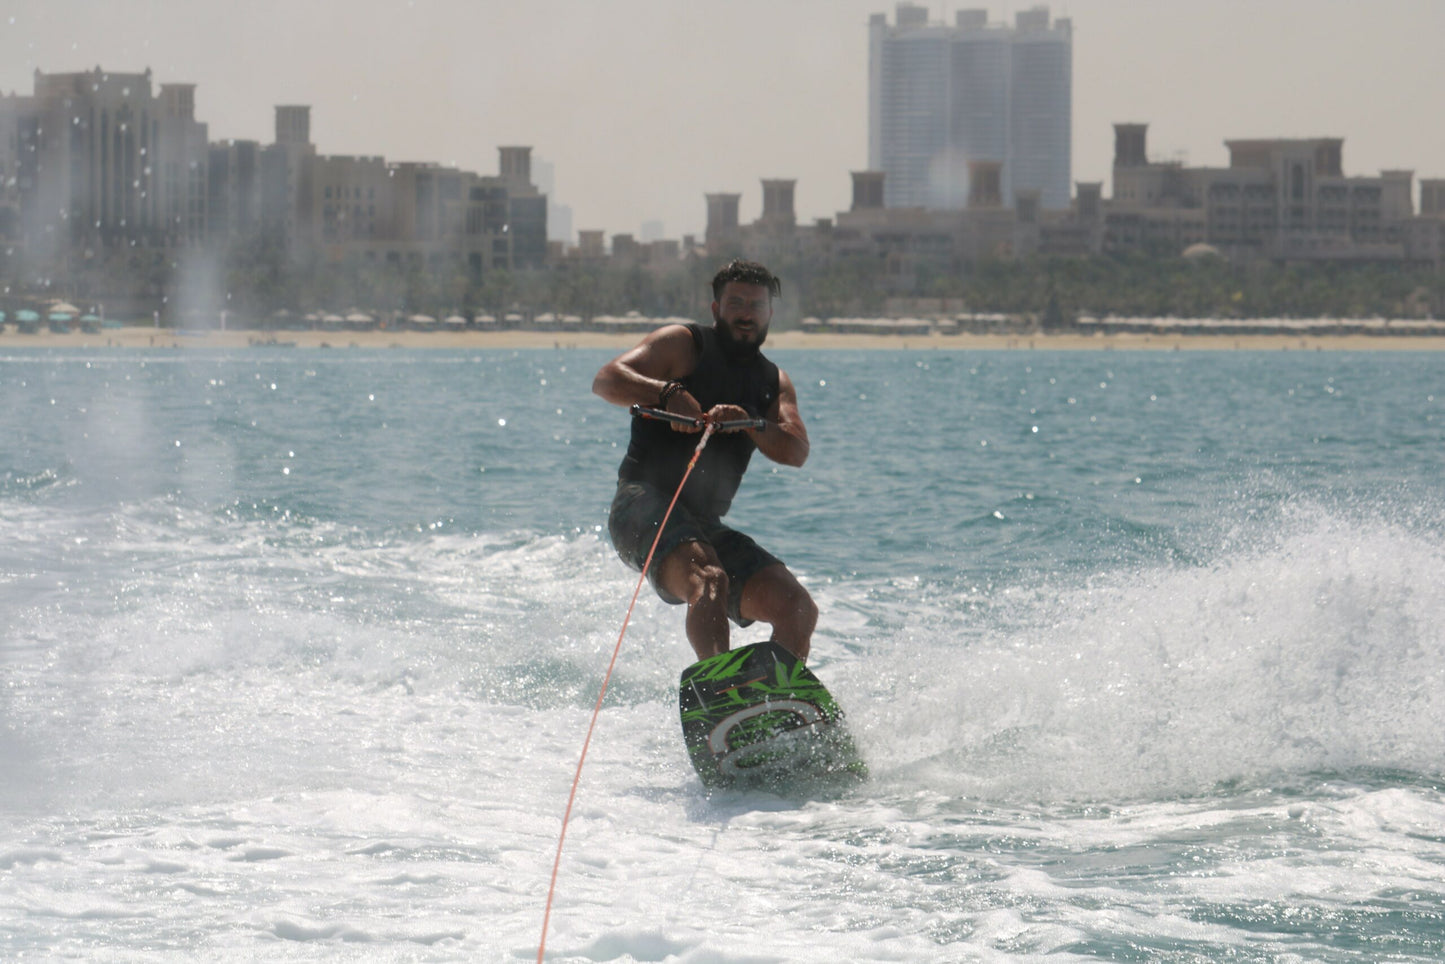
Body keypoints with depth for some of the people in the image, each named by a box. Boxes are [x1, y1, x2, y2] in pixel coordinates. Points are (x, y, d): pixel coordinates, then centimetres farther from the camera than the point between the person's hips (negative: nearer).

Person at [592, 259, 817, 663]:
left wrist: (749, 422, -19)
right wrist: (668, 393, -28)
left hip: (704, 525, 6)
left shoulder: (774, 383, 19)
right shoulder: (683, 345, 5)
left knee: (798, 610, -8)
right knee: (709, 581, -34)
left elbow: (796, 452, 1)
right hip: (645, 503, -6)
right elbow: (606, 380, -10)